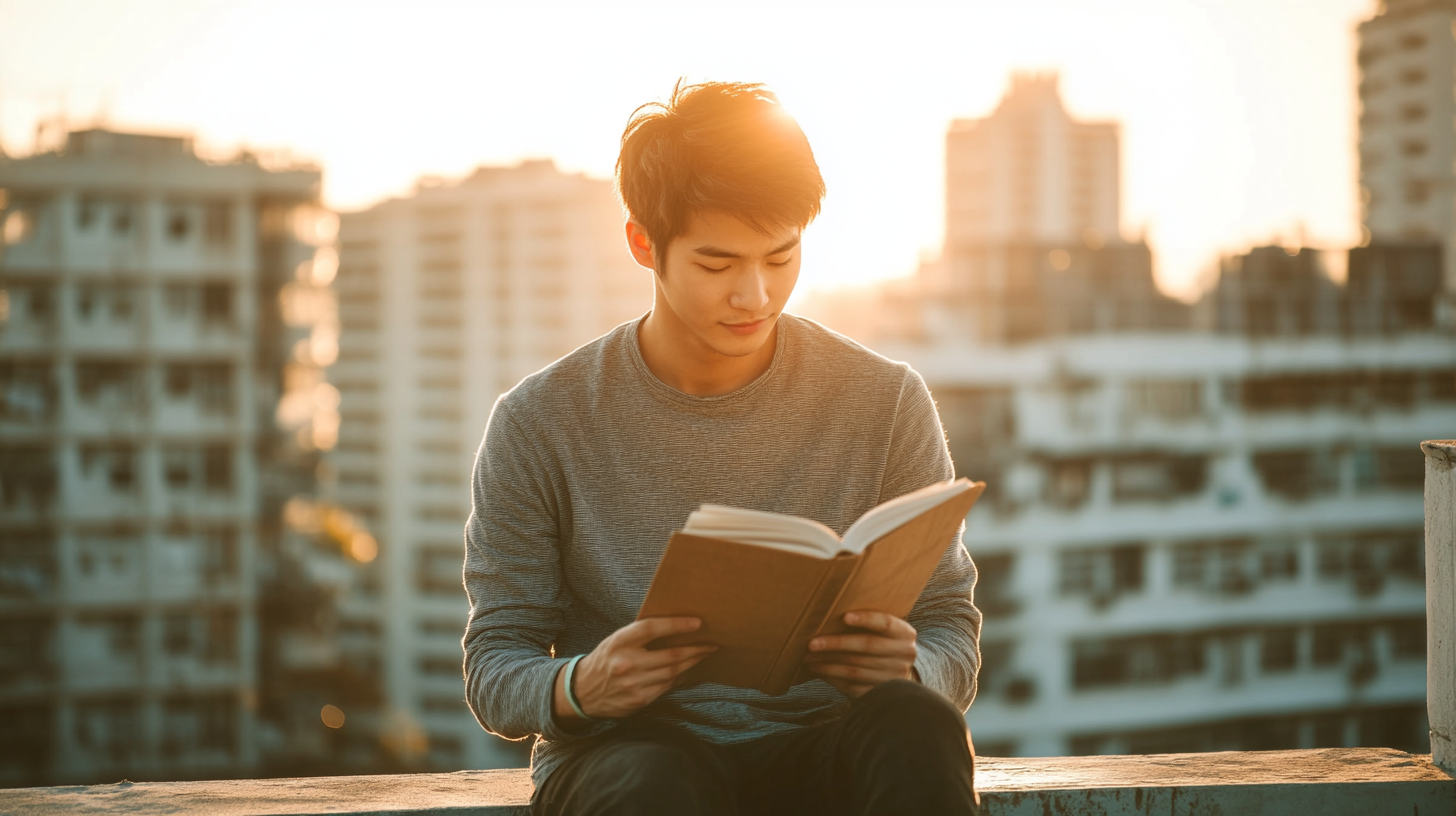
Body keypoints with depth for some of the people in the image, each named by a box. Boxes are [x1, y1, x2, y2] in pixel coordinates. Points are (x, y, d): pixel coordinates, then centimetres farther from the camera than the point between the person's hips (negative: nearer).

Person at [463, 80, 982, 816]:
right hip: (620, 753, -2)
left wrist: (906, 672, -18)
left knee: (914, 725, -32)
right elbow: (494, 671, 2)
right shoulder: (539, 424, -1)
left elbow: (952, 632, 8)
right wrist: (581, 686, -22)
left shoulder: (884, 403, 4)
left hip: (818, 752, 3)